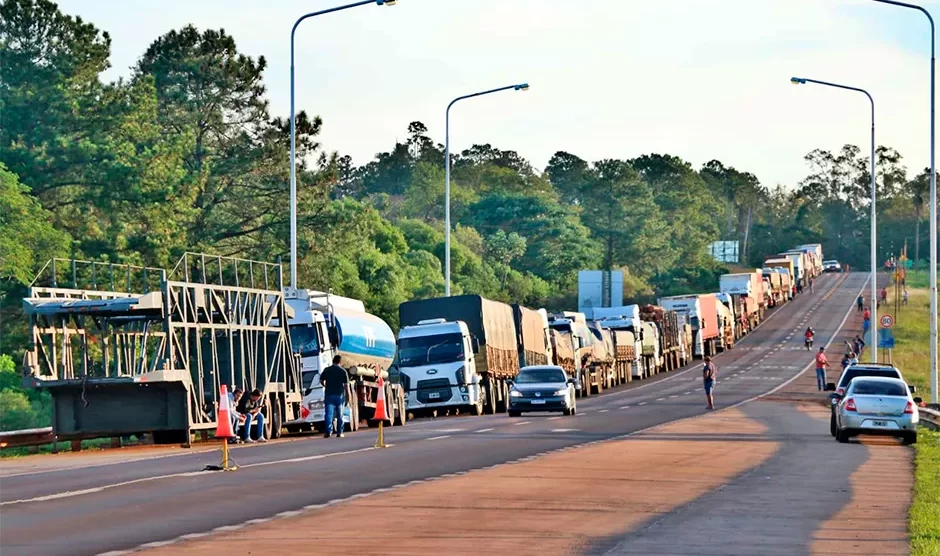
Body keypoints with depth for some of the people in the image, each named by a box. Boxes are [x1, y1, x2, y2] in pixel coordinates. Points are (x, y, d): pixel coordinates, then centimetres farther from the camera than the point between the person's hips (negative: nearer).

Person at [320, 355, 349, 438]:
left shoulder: (327, 370, 2)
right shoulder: (343, 371, -2)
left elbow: (321, 381, 8)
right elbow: (346, 384, -3)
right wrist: (346, 397, 2)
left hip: (329, 395, 0)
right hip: (340, 395, 0)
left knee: (329, 414, -3)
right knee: (340, 415, 9)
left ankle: (328, 431, -16)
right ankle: (339, 432, 11)